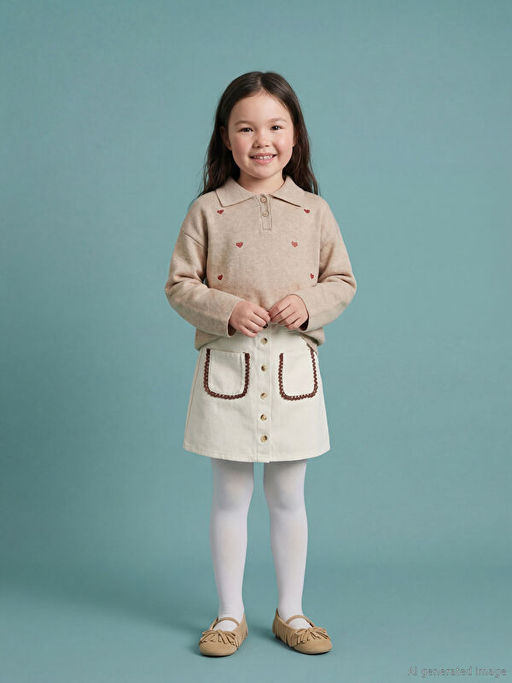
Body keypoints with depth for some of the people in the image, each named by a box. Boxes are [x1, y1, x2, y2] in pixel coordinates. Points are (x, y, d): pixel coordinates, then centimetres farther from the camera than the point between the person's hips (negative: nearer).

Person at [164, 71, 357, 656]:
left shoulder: (314, 211, 3)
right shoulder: (208, 211, -1)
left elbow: (343, 281, 8)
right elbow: (179, 285, 0)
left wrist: (309, 304, -12)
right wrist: (226, 310, -16)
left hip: (293, 368, 1)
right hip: (226, 368, -1)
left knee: (287, 497, 11)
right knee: (229, 496, 8)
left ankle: (290, 612, 26)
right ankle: (230, 614, 24)